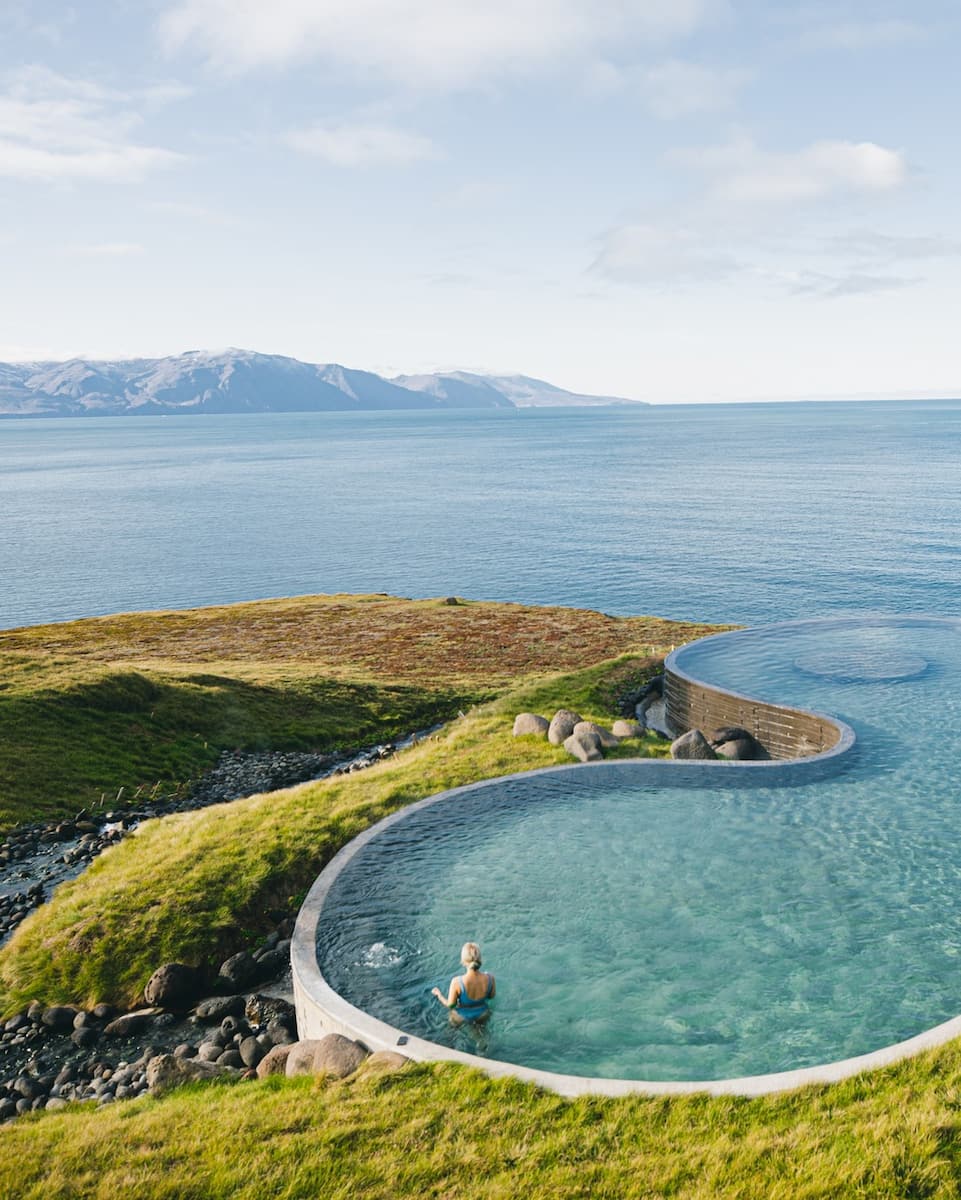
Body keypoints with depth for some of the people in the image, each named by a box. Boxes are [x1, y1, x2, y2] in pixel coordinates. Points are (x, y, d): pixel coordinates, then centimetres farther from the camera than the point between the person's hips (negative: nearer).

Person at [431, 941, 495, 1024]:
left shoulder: (457, 982, -35)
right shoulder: (489, 978, -29)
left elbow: (450, 1005, -21)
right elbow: (492, 996, -8)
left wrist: (439, 994, -3)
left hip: (461, 1017, -1)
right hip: (482, 1015, 1)